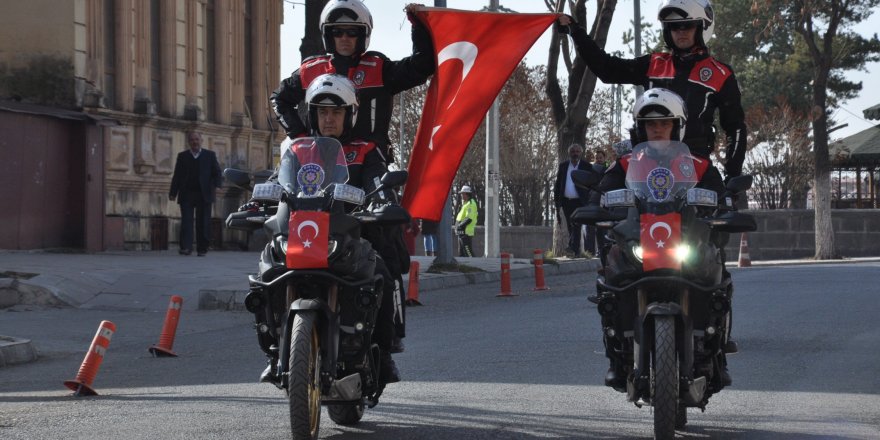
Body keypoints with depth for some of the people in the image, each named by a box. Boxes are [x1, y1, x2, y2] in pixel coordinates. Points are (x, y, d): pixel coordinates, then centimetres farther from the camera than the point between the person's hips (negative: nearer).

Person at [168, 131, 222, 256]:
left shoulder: (210, 155, 10)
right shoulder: (182, 156, 13)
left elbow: (217, 173, 6)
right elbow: (177, 176, 11)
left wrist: (216, 184, -15)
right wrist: (173, 193, 1)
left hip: (204, 195, -1)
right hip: (186, 194, 1)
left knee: (203, 223, 0)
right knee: (186, 221, -9)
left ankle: (202, 248, 6)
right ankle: (186, 247, -15)